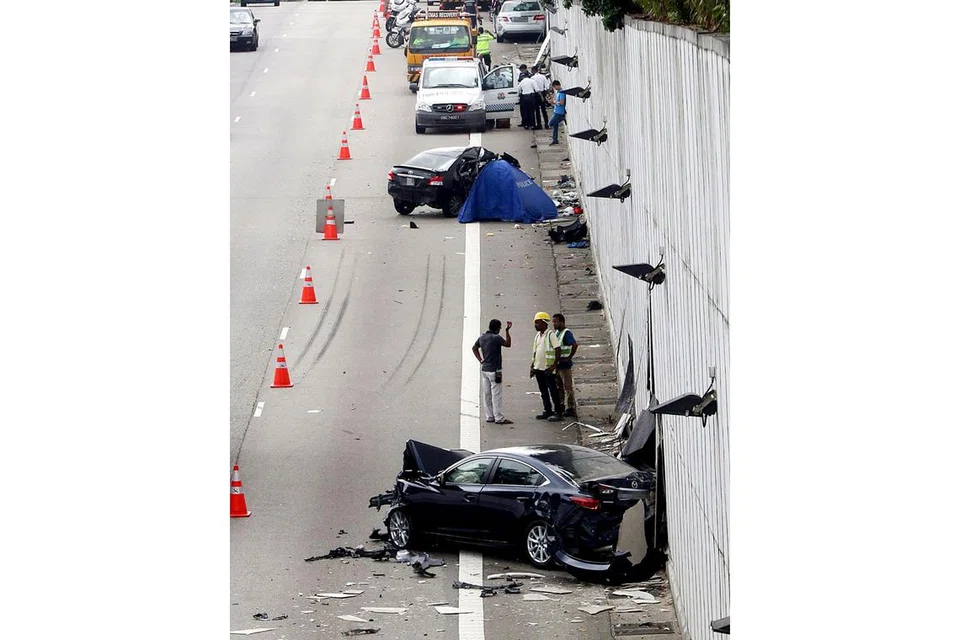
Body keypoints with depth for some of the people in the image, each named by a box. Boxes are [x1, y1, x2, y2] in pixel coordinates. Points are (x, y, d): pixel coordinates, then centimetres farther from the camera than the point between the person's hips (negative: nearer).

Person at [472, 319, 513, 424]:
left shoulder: (482, 338, 8)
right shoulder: (496, 338, -16)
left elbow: (474, 348, 23)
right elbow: (508, 344, -3)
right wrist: (507, 331, 0)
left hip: (484, 369, 8)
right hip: (494, 370, -8)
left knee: (487, 394, 11)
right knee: (497, 395, -5)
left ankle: (489, 416, 16)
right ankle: (499, 418, -4)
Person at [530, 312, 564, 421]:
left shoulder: (550, 335, -11)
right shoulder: (537, 336, 13)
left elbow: (558, 350, -15)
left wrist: (554, 365, -19)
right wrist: (532, 367, 14)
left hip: (548, 368, -8)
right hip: (538, 368, 8)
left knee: (553, 391, -4)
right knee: (543, 392, 12)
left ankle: (558, 413, 0)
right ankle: (547, 411, 20)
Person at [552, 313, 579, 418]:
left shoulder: (567, 333, -15)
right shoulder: (557, 333, 12)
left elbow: (574, 345, -28)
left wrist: (569, 358, -21)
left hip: (565, 365, -9)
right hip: (557, 365, 9)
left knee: (567, 387, -5)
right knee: (559, 387, 15)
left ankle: (571, 409, -2)